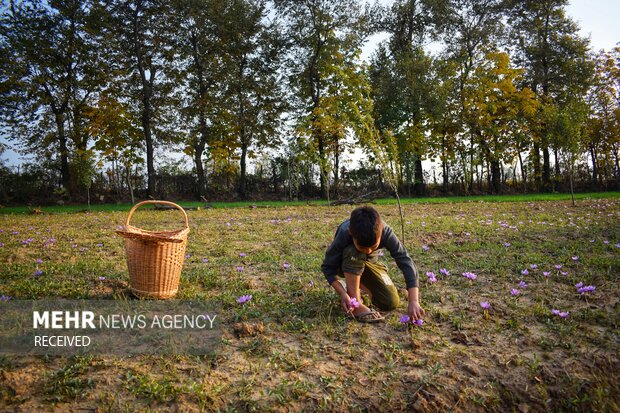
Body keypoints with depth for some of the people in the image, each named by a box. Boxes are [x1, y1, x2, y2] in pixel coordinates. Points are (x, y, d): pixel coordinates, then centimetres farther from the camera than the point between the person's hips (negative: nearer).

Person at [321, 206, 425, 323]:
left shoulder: (386, 232, -34)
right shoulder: (343, 234, -37)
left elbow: (406, 262, -36)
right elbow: (328, 267, -27)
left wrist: (414, 302, -43)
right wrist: (343, 293, -40)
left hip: (370, 263, 2)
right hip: (347, 265, -2)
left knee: (391, 303, -13)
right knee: (353, 252, -38)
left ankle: (360, 284, 14)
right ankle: (355, 304, -24)